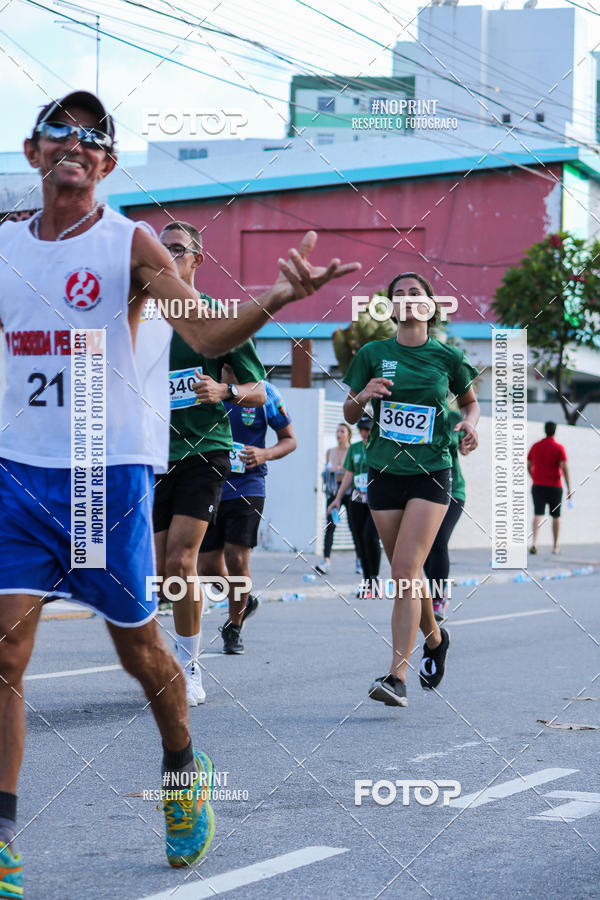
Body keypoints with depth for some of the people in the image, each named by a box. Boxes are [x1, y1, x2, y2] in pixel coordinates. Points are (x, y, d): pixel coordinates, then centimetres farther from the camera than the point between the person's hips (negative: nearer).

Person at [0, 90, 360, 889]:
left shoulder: (130, 244, -4)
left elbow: (206, 334, -14)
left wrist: (275, 298, -32)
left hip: (109, 470, -3)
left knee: (138, 645, 8)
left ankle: (183, 770, 37)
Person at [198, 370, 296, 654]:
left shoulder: (264, 393, -3)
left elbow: (289, 439, 6)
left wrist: (265, 454, -14)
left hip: (247, 487, -3)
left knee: (236, 557, -13)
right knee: (207, 566, 3)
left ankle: (234, 628, 9)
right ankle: (244, 601, 34)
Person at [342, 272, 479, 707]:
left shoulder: (446, 357, 1)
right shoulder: (373, 354, 4)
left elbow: (470, 401, 18)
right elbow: (350, 416, 10)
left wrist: (469, 424, -3)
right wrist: (362, 396, -12)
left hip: (431, 474, -3)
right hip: (384, 472, 3)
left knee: (406, 571, -15)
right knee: (406, 574, 10)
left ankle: (397, 678, -17)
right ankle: (434, 638, 38)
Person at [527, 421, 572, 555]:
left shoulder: (535, 446, 5)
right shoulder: (559, 448, -6)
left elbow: (528, 466, 13)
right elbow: (564, 468, -14)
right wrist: (569, 488, -13)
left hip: (537, 486, 2)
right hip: (554, 486, -2)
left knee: (538, 515, -8)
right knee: (556, 516, 13)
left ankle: (534, 542, -30)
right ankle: (555, 546, 20)